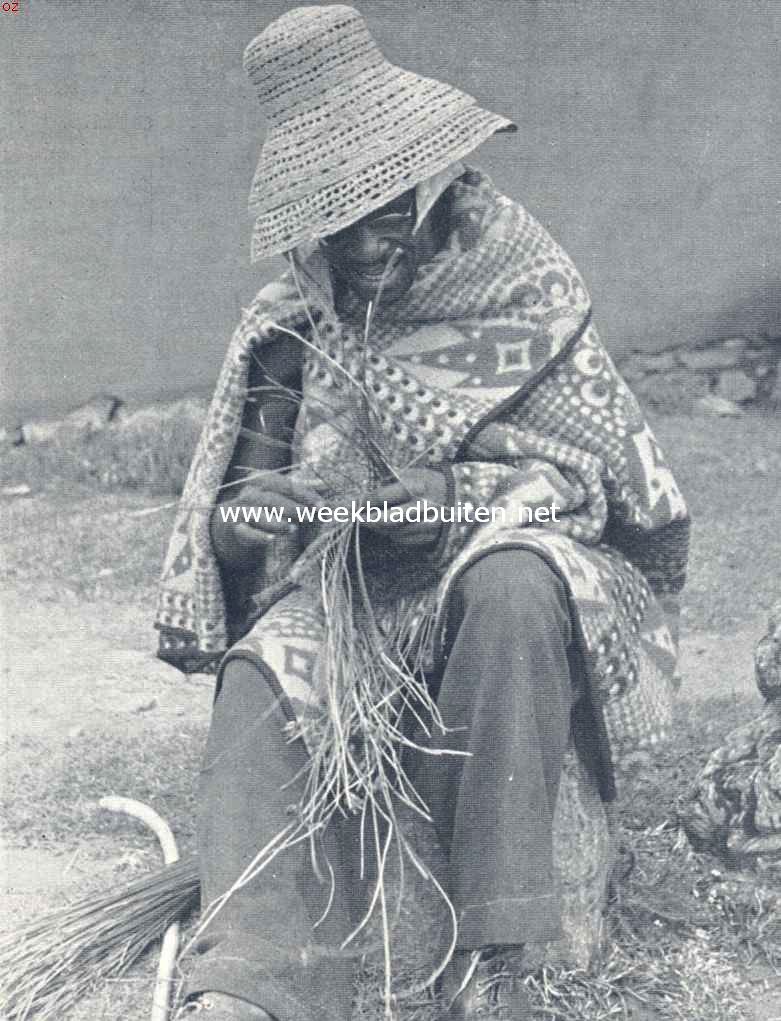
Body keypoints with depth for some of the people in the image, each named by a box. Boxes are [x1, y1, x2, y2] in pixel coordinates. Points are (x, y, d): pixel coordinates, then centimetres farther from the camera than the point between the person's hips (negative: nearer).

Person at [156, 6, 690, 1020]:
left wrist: (451, 497, -21)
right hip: (354, 589, 3)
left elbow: (588, 470, -5)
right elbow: (234, 497, 14)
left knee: (511, 580, -39)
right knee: (265, 678, -30)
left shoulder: (526, 291, 0)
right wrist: (259, 511, -12)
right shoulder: (293, 325, 9)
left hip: (514, 568, -2)